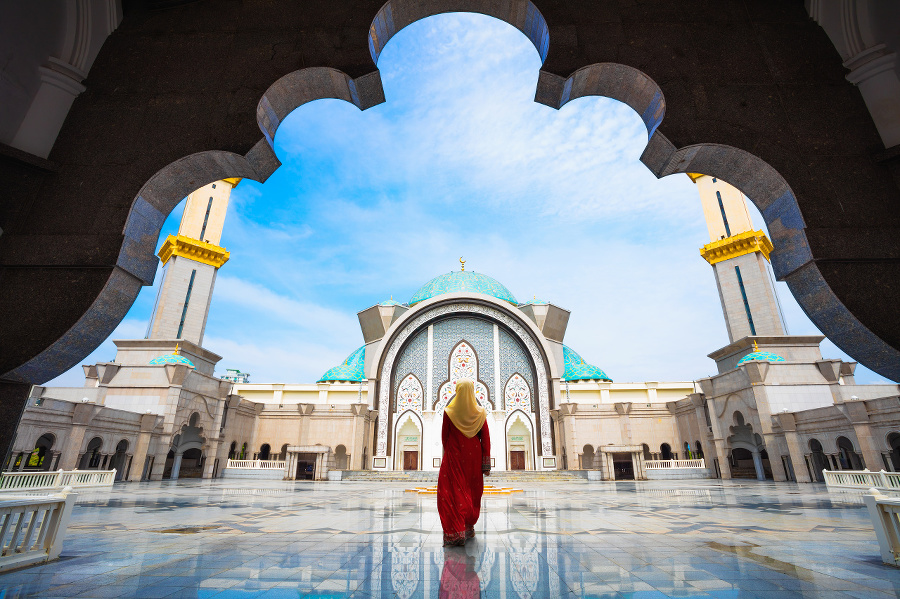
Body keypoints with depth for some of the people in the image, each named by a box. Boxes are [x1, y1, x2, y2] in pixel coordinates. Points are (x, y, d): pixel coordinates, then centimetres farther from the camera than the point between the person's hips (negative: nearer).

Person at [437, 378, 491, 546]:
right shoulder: (479, 412, -4)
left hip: (454, 457, -2)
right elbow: (485, 439, -3)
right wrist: (487, 465, 2)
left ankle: (455, 532, -7)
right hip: (473, 458, 3)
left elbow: (444, 436, 1)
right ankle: (469, 528, 28)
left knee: (454, 492, 1)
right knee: (472, 492, 16)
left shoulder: (449, 411, -8)